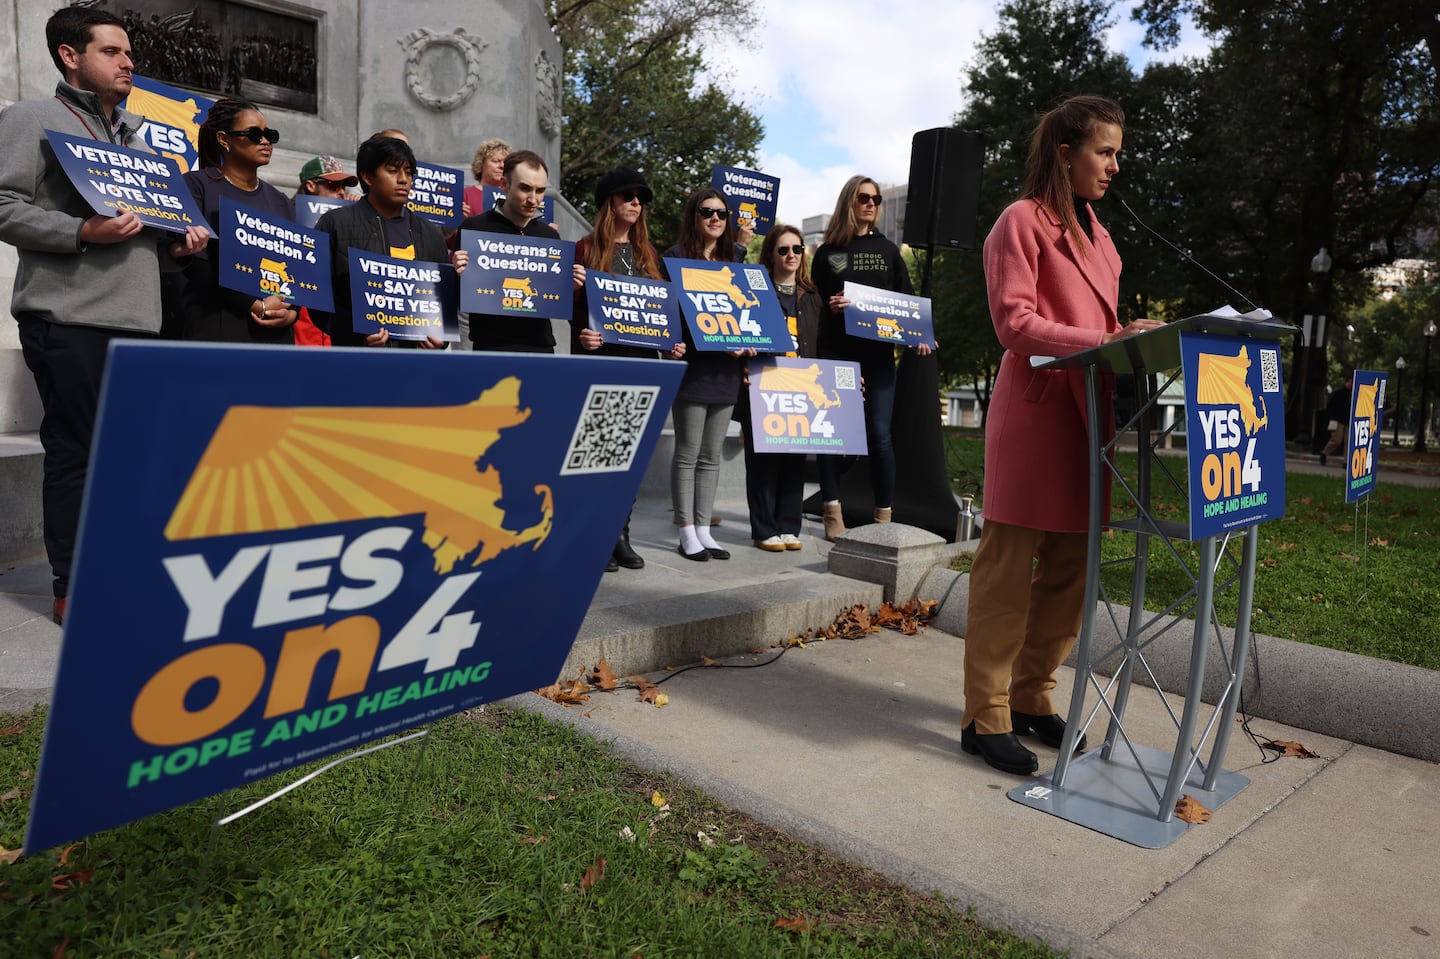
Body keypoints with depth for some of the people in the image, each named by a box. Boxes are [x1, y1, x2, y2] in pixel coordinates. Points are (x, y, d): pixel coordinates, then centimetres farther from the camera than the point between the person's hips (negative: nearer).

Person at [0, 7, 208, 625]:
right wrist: (82, 233, -20)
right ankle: (72, 589, 5)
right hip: (68, 318, -7)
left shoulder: (134, 136, 25)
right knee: (76, 452, -4)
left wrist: (176, 243, 8)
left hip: (136, 319, 7)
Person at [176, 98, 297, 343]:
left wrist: (292, 311, -6)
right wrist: (255, 306, -14)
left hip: (275, 332, 4)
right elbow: (195, 262, -8)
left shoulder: (280, 201, 19)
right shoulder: (197, 185, 3)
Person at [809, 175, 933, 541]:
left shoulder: (888, 250, 14)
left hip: (878, 351, 0)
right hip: (836, 350, 0)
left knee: (879, 432, -4)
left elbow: (906, 298, 11)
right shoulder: (828, 252, 9)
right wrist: (829, 306, -15)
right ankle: (833, 511, 6)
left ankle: (884, 515, 3)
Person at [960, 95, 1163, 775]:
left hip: (1084, 419, 9)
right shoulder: (1022, 221, -4)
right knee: (1008, 571, -5)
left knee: (1069, 568, 10)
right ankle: (985, 719, 4)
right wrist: (1104, 342, -21)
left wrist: (1131, 335, 7)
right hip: (1034, 417, -9)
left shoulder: (1091, 230, 23)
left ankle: (1030, 697, 23)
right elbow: (1015, 324, -13)